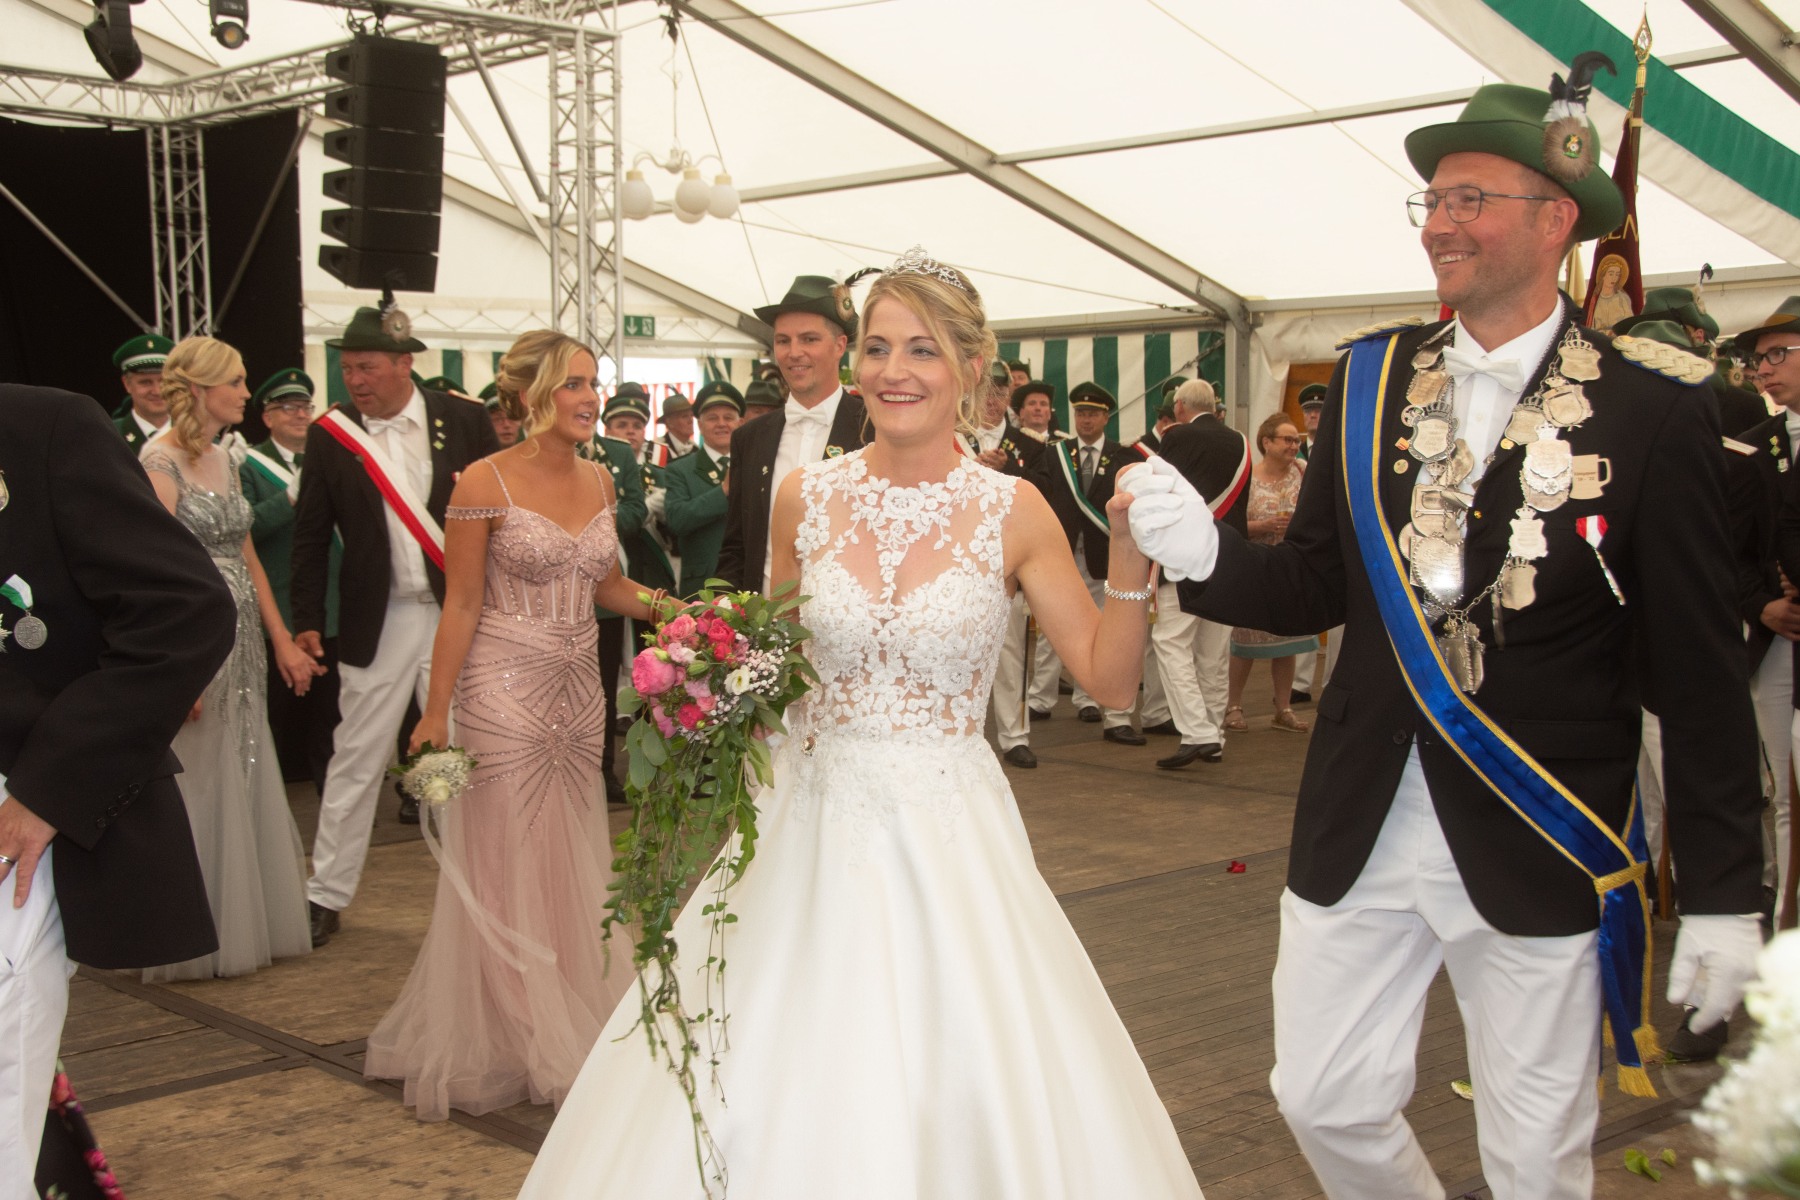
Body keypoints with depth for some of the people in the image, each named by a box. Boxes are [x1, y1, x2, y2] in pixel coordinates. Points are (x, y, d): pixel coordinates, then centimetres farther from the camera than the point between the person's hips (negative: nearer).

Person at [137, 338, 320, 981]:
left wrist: (282, 641, 14)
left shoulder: (224, 459, 13)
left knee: (246, 779, 13)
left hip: (242, 640, 8)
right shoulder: (160, 462, -12)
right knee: (198, 785, 0)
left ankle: (248, 924, 24)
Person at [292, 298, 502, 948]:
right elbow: (310, 535, 4)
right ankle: (327, 894, 18)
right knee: (356, 759, 7)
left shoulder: (464, 421, -2)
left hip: (459, 613, 0)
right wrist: (307, 621, 1)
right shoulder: (330, 434, -1)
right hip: (377, 621, 0)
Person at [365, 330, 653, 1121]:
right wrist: (436, 712, -12)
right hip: (505, 690, -6)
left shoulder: (599, 481, 7)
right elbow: (460, 604, -10)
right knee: (504, 864, 3)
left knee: (573, 863, 11)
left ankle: (567, 1029, 26)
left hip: (580, 690, 6)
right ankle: (503, 1044, 18)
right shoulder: (485, 484, -11)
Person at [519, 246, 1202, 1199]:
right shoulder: (805, 498, 1)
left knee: (958, 1097, 1)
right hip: (812, 824, 2)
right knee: (777, 1089, 5)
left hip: (945, 834, -2)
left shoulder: (1012, 513, -4)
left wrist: (1129, 554, -14)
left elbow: (1110, 679, -2)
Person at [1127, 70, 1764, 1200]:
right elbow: (1317, 587, 5)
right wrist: (1203, 551, -16)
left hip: (1539, 852, -3)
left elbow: (1702, 677, -6)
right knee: (1325, 1101, 13)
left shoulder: (1651, 415, -8)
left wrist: (1724, 895, -5)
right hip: (1362, 827, 4)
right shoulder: (1372, 380, 3)